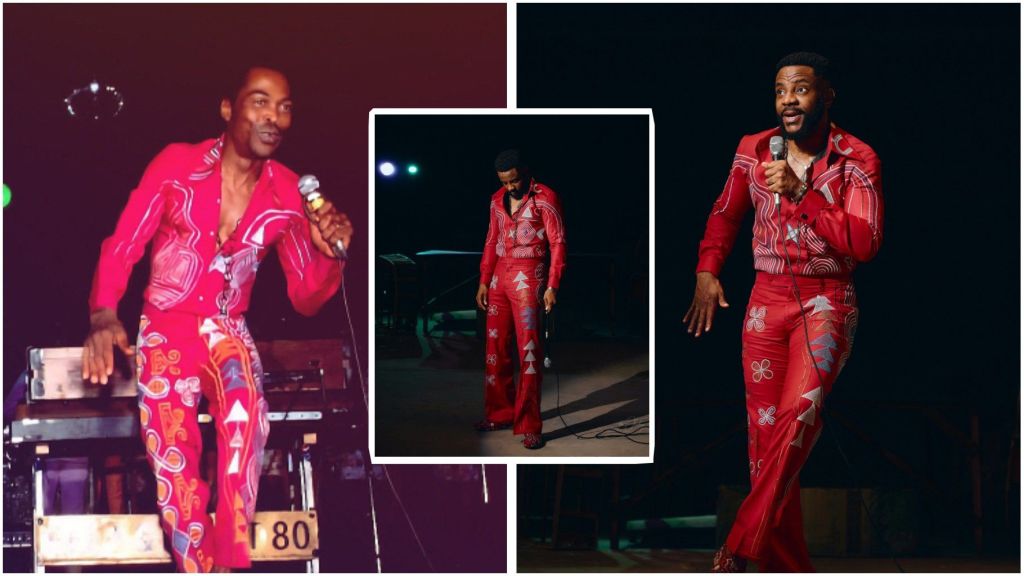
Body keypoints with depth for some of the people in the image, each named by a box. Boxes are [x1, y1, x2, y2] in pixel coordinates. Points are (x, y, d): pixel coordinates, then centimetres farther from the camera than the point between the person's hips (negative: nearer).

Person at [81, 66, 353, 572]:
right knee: (172, 455, -26)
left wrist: (329, 254, -15)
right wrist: (103, 316, -22)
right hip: (165, 327, -1)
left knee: (246, 414, -32)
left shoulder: (288, 193, 2)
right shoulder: (177, 164, -5)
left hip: (228, 331, 1)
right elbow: (120, 248, -4)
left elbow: (305, 299, 6)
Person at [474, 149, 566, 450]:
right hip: (500, 276, 6)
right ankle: (500, 413, 22)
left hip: (528, 277, -6)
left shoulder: (544, 198, -7)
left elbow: (557, 243, -9)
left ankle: (529, 425, -7)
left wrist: (552, 286, -15)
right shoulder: (498, 200, 12)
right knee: (496, 346, 9)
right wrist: (484, 281, 13)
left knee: (529, 349, -8)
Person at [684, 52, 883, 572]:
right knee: (764, 430, 0)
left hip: (826, 300, -4)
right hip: (767, 300, 4)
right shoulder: (753, 150, 5)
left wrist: (800, 193, -20)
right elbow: (725, 214, 21)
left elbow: (865, 243, -14)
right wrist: (707, 272, 7)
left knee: (800, 408, -27)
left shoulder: (857, 159, -5)